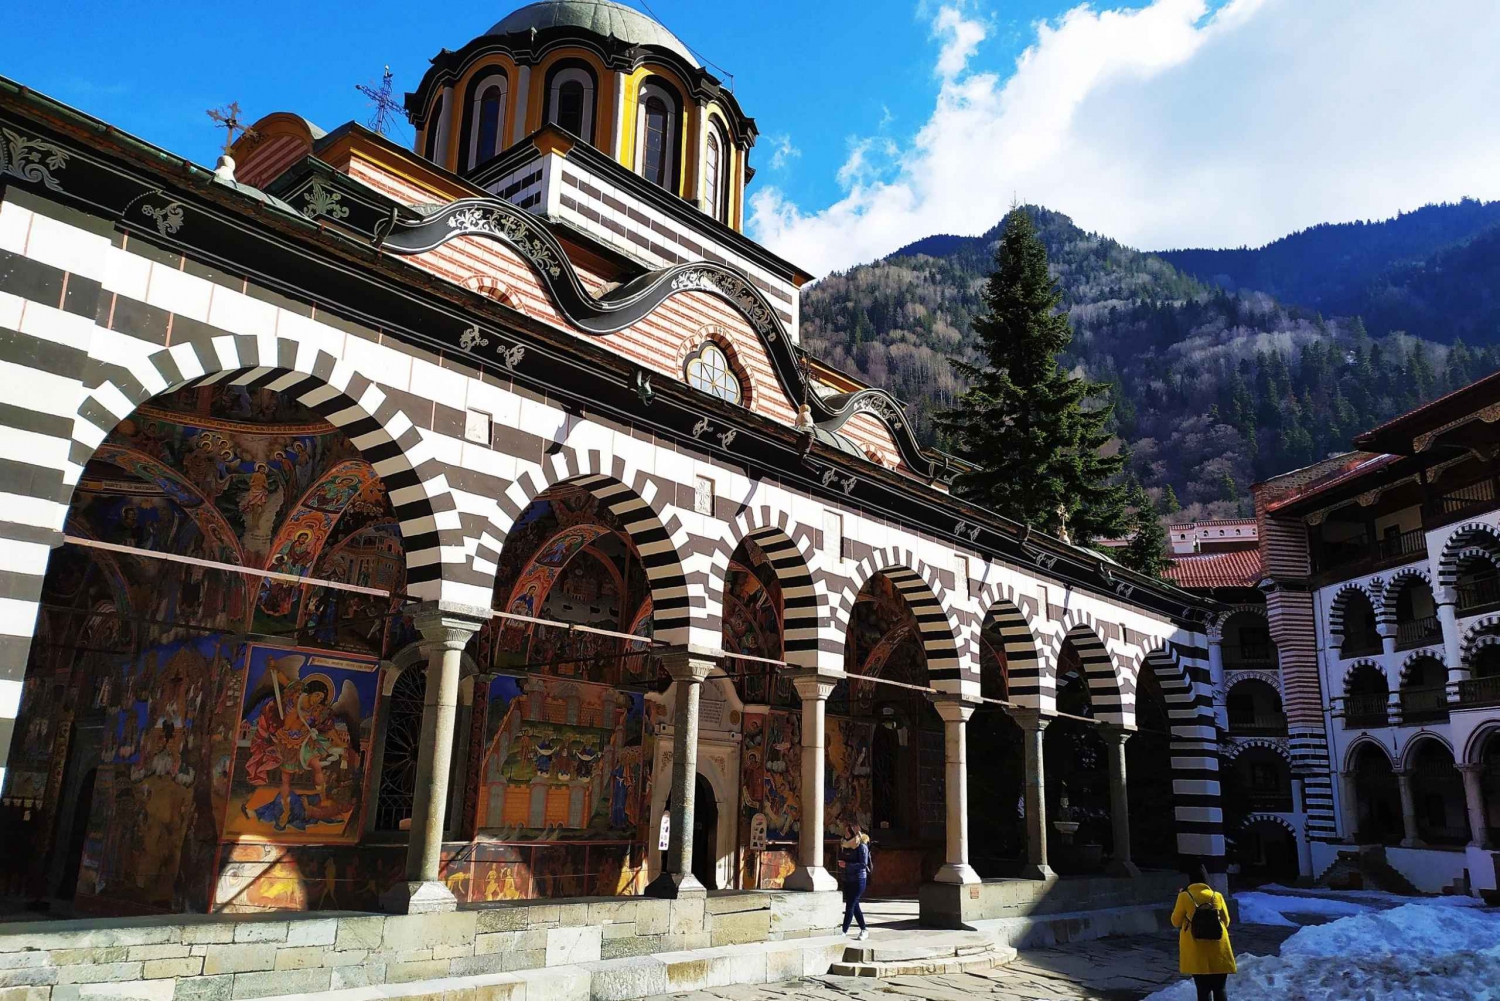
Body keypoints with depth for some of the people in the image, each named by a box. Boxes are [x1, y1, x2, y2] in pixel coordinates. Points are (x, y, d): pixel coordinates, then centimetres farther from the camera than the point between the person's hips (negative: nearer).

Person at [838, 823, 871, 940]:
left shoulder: (862, 846, -12)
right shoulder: (846, 845, 9)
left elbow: (863, 864, -18)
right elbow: (841, 859, 18)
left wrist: (847, 865, -22)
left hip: (858, 879, -7)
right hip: (848, 879, 7)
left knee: (850, 905, -7)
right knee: (854, 905, 13)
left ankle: (844, 931, -5)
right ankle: (864, 930, 24)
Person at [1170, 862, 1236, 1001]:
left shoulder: (1185, 896, -9)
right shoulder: (1217, 896, -3)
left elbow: (1176, 922, 1)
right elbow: (1226, 922, 10)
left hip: (1196, 953, -2)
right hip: (1218, 952, 2)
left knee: (1203, 990, 6)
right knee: (1219, 989, 12)